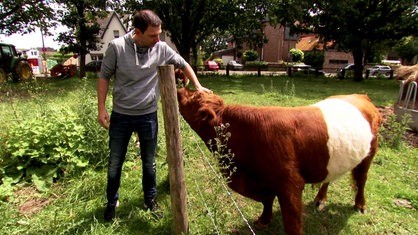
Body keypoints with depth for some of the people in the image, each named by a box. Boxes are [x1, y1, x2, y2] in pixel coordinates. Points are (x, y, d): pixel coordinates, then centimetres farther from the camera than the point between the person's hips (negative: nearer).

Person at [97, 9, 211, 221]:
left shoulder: (161, 48, -7)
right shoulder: (117, 47, -13)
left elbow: (183, 65, 9)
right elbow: (104, 77, -3)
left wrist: (197, 86, 4)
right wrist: (101, 108, -6)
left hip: (148, 116, 1)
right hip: (120, 116, -1)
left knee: (149, 161, 15)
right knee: (115, 163, 14)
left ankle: (150, 199, 37)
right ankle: (112, 201, 37)